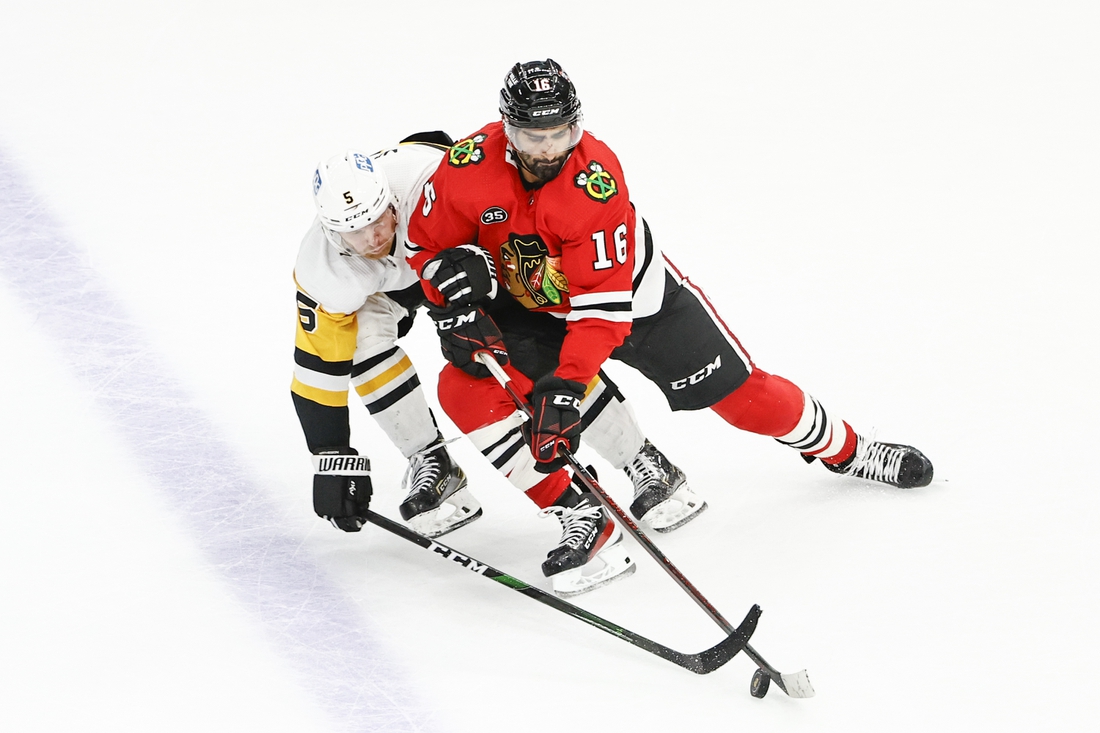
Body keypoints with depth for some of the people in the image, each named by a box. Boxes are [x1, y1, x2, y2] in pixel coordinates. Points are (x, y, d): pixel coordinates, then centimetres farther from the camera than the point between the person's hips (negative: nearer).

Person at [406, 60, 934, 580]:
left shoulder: (597, 181, -34)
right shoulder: (468, 169, -26)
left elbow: (605, 303, -33)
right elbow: (427, 244, -8)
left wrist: (565, 383, -41)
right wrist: (454, 303, -25)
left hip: (632, 293, -2)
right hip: (530, 311, 3)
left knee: (735, 388, 2)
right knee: (465, 391, -22)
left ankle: (843, 449, 31)